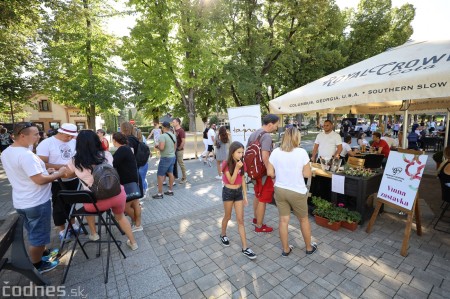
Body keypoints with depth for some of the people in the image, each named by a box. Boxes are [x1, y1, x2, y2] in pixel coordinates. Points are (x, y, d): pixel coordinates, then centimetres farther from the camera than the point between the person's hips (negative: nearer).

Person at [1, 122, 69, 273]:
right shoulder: (26, 155, -27)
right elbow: (39, 180, -28)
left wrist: (45, 171, 9)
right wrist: (59, 173, -14)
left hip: (21, 202, 9)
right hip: (36, 203, -9)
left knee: (34, 232, 26)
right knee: (38, 235, 10)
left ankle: (42, 252, 45)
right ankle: (37, 265, 27)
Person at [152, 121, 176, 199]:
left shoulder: (163, 136, -19)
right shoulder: (173, 135, 7)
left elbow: (161, 148, -27)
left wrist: (157, 146, -6)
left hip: (165, 158, -8)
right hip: (173, 157, 8)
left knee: (160, 175, 2)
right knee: (170, 174, 15)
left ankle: (159, 194, 9)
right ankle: (170, 191, 24)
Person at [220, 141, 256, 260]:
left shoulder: (241, 163, -2)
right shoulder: (226, 164, -17)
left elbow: (242, 180, 5)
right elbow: (231, 181, -20)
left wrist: (245, 196, 5)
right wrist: (236, 168, -29)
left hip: (239, 192, 4)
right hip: (228, 192, -4)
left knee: (240, 220, 6)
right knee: (228, 217, 15)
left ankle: (245, 248, 12)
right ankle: (223, 235, 44)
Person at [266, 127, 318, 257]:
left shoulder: (275, 152, -7)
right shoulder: (301, 152, -14)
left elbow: (270, 173, -4)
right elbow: (308, 174, -10)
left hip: (280, 190, 3)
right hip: (297, 192, -2)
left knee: (283, 220, 14)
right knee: (303, 219, 20)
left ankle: (286, 249, 30)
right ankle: (309, 247, 39)